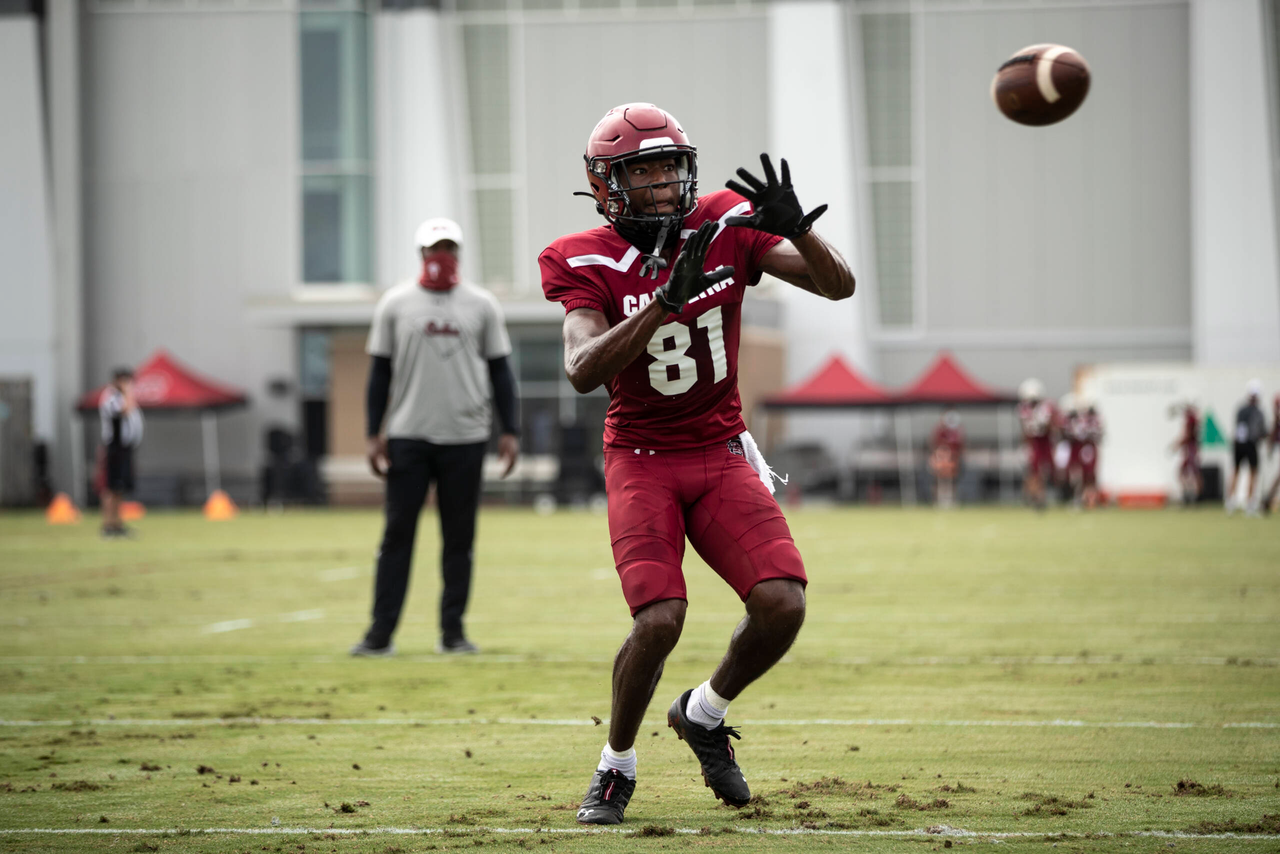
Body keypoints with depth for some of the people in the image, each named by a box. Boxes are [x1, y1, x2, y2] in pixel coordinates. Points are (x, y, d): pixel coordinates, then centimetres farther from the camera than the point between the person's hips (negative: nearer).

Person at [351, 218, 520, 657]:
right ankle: (381, 633, -3)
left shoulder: (481, 305, 6)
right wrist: (374, 434, -1)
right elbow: (380, 371, 6)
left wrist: (510, 431, 1)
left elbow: (499, 371, 8)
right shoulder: (395, 304, 5)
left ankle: (452, 630, 9)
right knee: (398, 533, -4)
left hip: (466, 436, 1)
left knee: (459, 537, 3)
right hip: (408, 436, -1)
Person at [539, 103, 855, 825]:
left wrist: (796, 225, -28)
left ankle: (705, 714, 14)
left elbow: (839, 286, -8)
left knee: (782, 605, -16)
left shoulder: (726, 225, -4)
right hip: (643, 460, -3)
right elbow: (583, 372, -25)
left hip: (723, 454, 3)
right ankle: (617, 766, 4)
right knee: (660, 620, -21)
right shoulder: (588, 263, -11)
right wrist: (664, 300, -36)